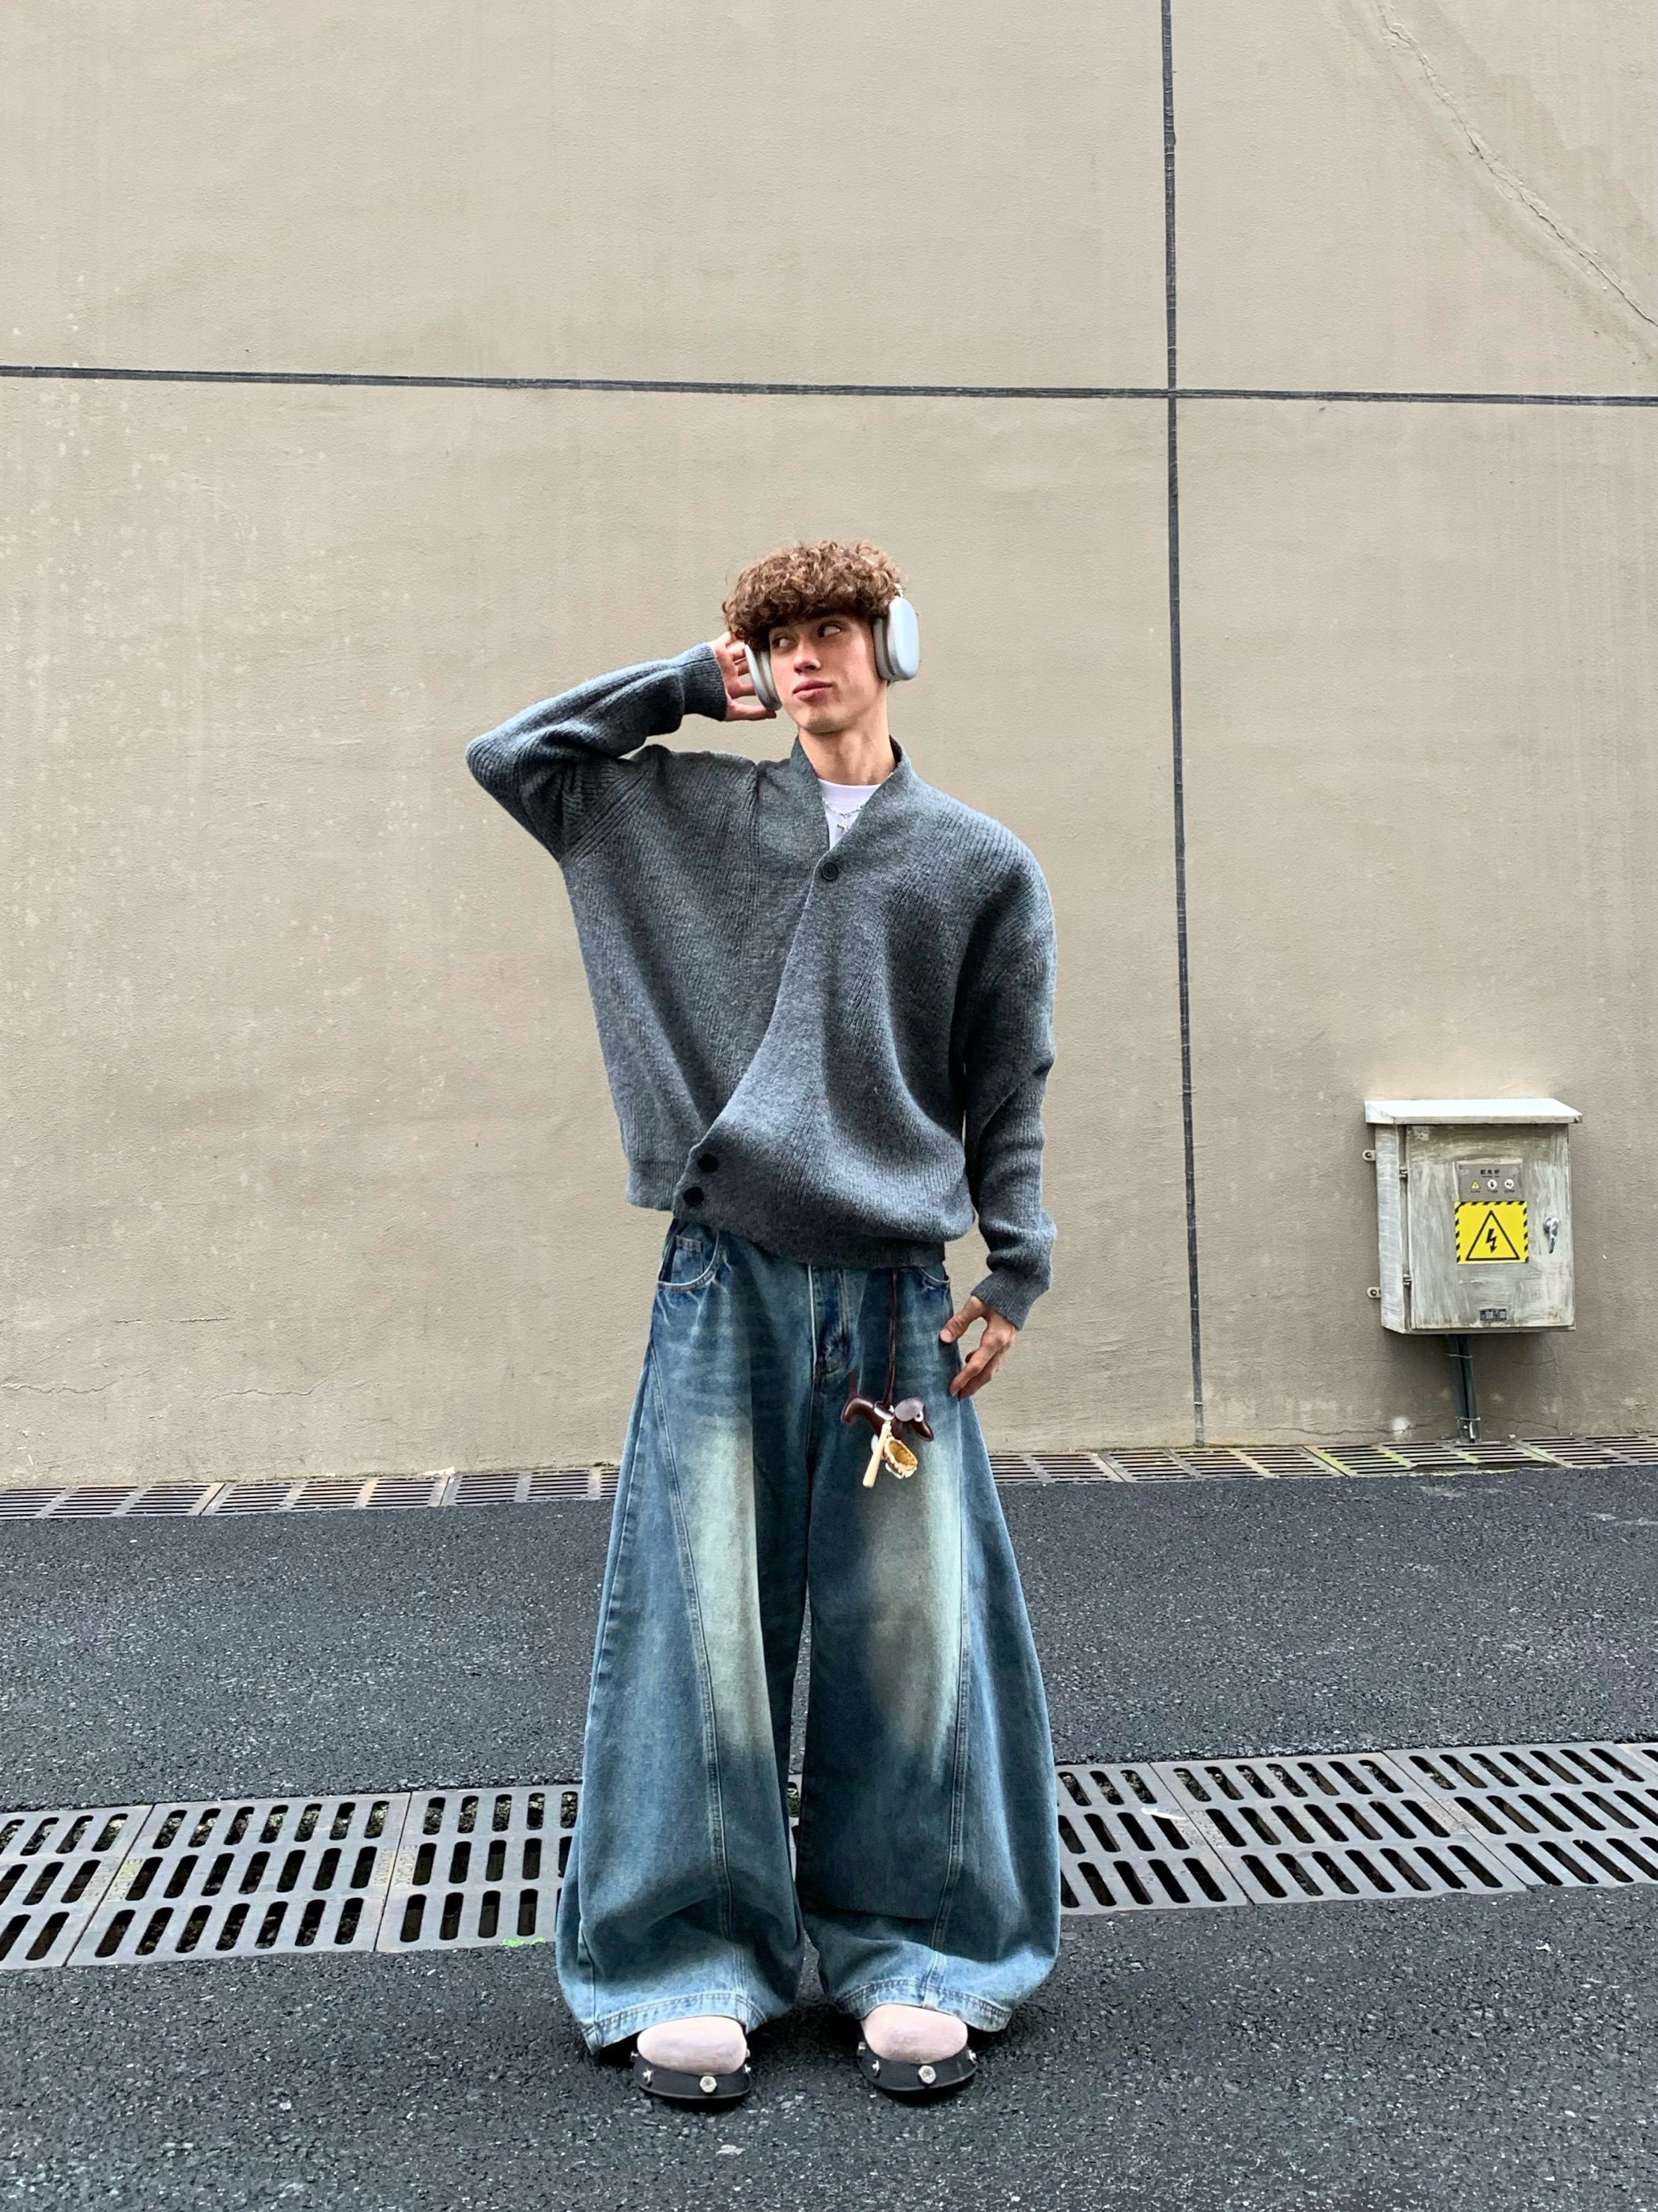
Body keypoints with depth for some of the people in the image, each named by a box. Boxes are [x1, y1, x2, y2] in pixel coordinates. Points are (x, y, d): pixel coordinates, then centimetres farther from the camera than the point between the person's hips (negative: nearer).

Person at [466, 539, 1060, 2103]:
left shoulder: (980, 863, 11)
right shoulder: (687, 814, 13)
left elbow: (1007, 1092, 10)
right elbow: (508, 756, 16)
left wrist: (1012, 1270, 2)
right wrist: (687, 684, 14)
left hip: (897, 1291, 0)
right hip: (725, 1280, 0)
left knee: (913, 1623, 2)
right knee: (705, 1620, 1)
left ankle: (912, 1954, 17)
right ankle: (697, 1963, 13)